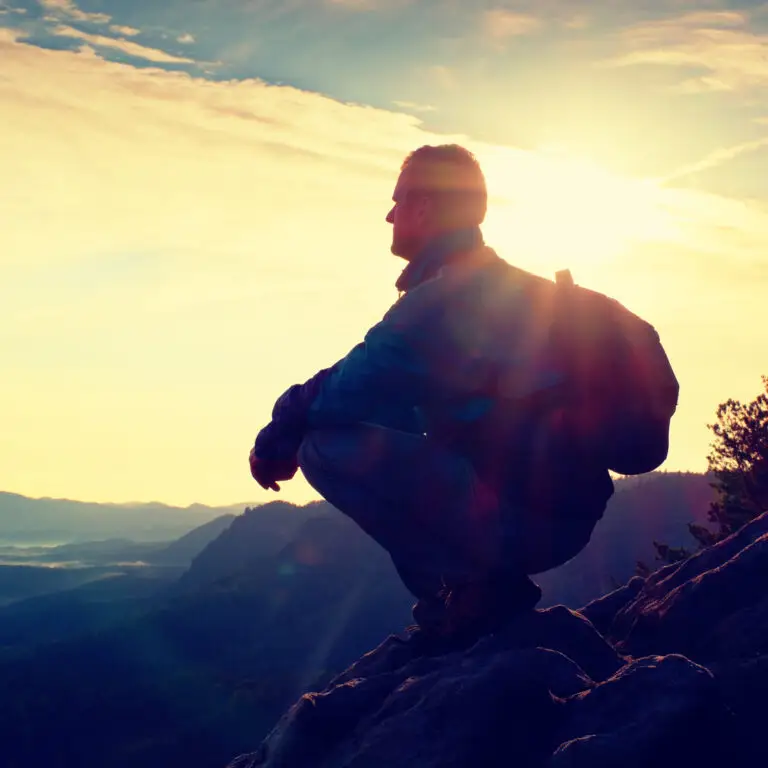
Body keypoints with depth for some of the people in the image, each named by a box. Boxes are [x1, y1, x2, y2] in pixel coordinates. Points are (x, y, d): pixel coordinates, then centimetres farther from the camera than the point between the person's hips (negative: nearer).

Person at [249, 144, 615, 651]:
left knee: (328, 446, -15)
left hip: (528, 511, -10)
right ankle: (488, 581, 13)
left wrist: (278, 438, 1)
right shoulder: (499, 283, 19)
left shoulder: (448, 292, -12)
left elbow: (356, 389, -17)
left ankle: (477, 584, -13)